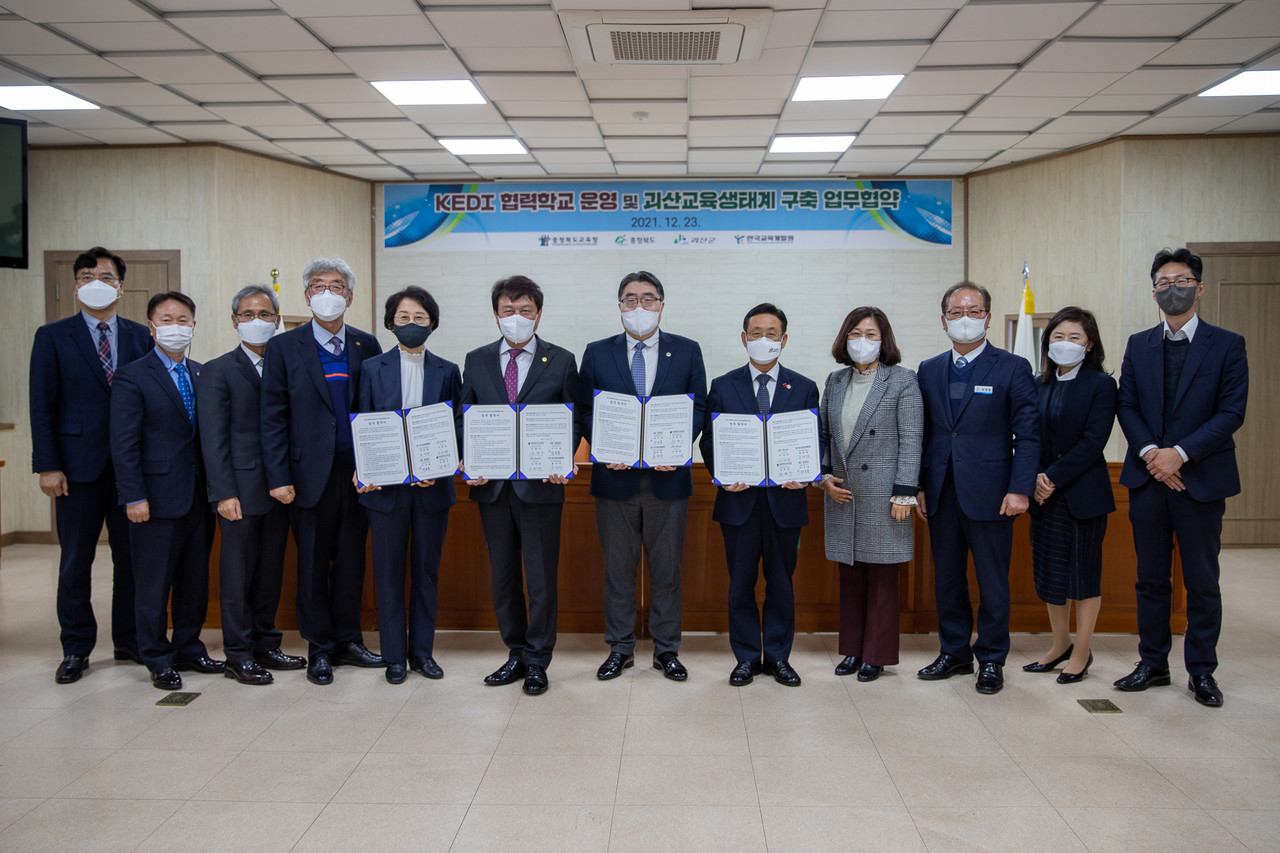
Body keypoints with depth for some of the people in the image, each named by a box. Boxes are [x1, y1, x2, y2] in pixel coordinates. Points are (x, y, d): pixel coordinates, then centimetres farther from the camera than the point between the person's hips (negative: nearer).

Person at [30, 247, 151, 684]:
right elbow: (42, 405, -1)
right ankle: (76, 648, 19)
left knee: (132, 556, 8)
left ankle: (129, 639, 22)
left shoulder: (142, 337, 7)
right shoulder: (53, 336, 3)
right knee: (75, 562, 6)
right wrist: (48, 466, -7)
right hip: (79, 465, -1)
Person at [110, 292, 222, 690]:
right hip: (158, 498, -5)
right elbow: (124, 444, -9)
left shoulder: (200, 374, 12)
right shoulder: (132, 377, -6)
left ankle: (189, 648, 26)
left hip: (199, 495, 6)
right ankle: (158, 660, 16)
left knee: (195, 579, 13)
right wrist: (134, 497, -14)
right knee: (154, 584, 4)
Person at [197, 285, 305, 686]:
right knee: (238, 574, 3)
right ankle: (238, 655, 13)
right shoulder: (218, 371, -2)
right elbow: (213, 439, -7)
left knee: (271, 571, 12)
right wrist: (225, 493, -13)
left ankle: (265, 645, 24)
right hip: (241, 490, -5)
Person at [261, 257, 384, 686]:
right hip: (311, 474, -2)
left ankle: (348, 639, 25)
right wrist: (279, 477, -8)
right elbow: (273, 418, -2)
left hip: (358, 472, 2)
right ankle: (320, 648, 19)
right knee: (313, 563, 6)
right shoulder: (284, 347, 1)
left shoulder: (366, 345, 8)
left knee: (352, 559, 10)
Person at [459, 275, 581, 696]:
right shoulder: (476, 361, 10)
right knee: (503, 576, 12)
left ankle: (537, 662, 16)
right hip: (492, 485, 3)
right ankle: (516, 654, 26)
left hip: (540, 486, -3)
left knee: (541, 578, 2)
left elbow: (573, 421, 2)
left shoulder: (561, 361, 3)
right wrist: (467, 460, -8)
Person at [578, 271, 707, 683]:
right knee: (618, 567, 8)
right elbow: (585, 411, 5)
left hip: (667, 476, 0)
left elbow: (698, 408, 3)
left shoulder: (687, 351, 6)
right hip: (615, 476, 1)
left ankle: (666, 649, 20)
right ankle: (620, 648, 21)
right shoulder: (597, 353, 6)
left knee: (666, 567, 7)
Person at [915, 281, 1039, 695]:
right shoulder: (929, 371, 10)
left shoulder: (1012, 368, -1)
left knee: (992, 582, 5)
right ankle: (954, 652, 26)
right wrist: (919, 485, 5)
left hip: (989, 494, -4)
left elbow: (1027, 435, -5)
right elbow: (922, 434, 12)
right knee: (947, 579, 12)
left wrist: (1020, 489, -12)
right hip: (941, 494, 4)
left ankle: (991, 660, 19)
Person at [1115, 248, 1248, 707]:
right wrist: (1150, 453, -11)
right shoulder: (1138, 345, 10)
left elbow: (1231, 412, -7)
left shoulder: (1227, 345, 1)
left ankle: (1202, 670, 18)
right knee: (1151, 578, 10)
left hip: (1201, 478, -3)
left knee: (1202, 582, 5)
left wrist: (1179, 453, -16)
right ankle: (1153, 664, 20)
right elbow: (1126, 406, 5)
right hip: (1147, 478, 3)